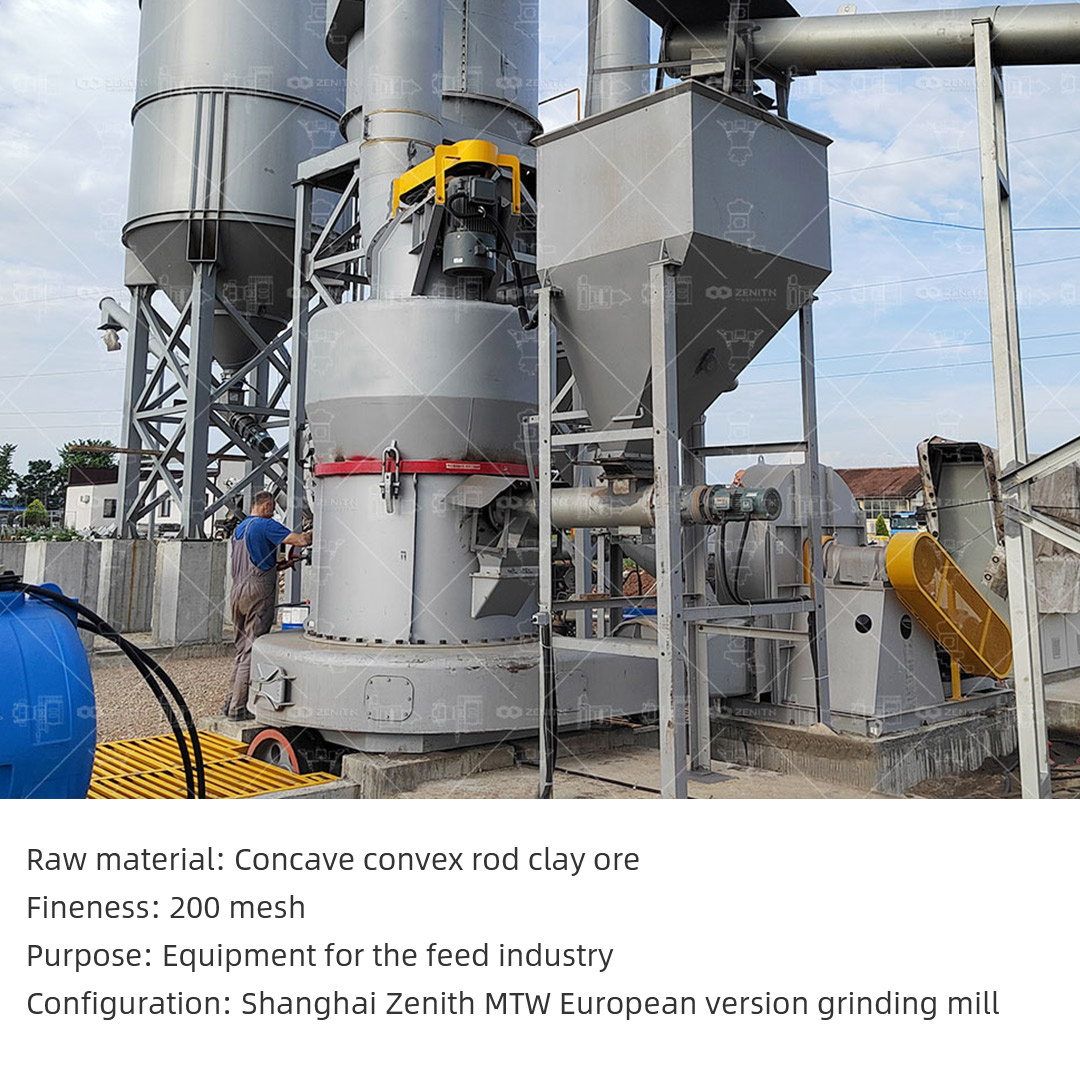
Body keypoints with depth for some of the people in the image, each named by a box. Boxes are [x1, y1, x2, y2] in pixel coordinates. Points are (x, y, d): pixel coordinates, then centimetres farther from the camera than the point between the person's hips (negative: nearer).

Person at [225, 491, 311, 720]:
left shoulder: (239, 528, 20)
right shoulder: (265, 524, -7)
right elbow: (300, 540, -17)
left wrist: (280, 565, 25)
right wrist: (312, 534, 1)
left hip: (238, 592, 9)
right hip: (258, 592, -9)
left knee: (242, 649, 15)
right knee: (252, 651, -6)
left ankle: (231, 701, 17)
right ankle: (239, 708, -5)